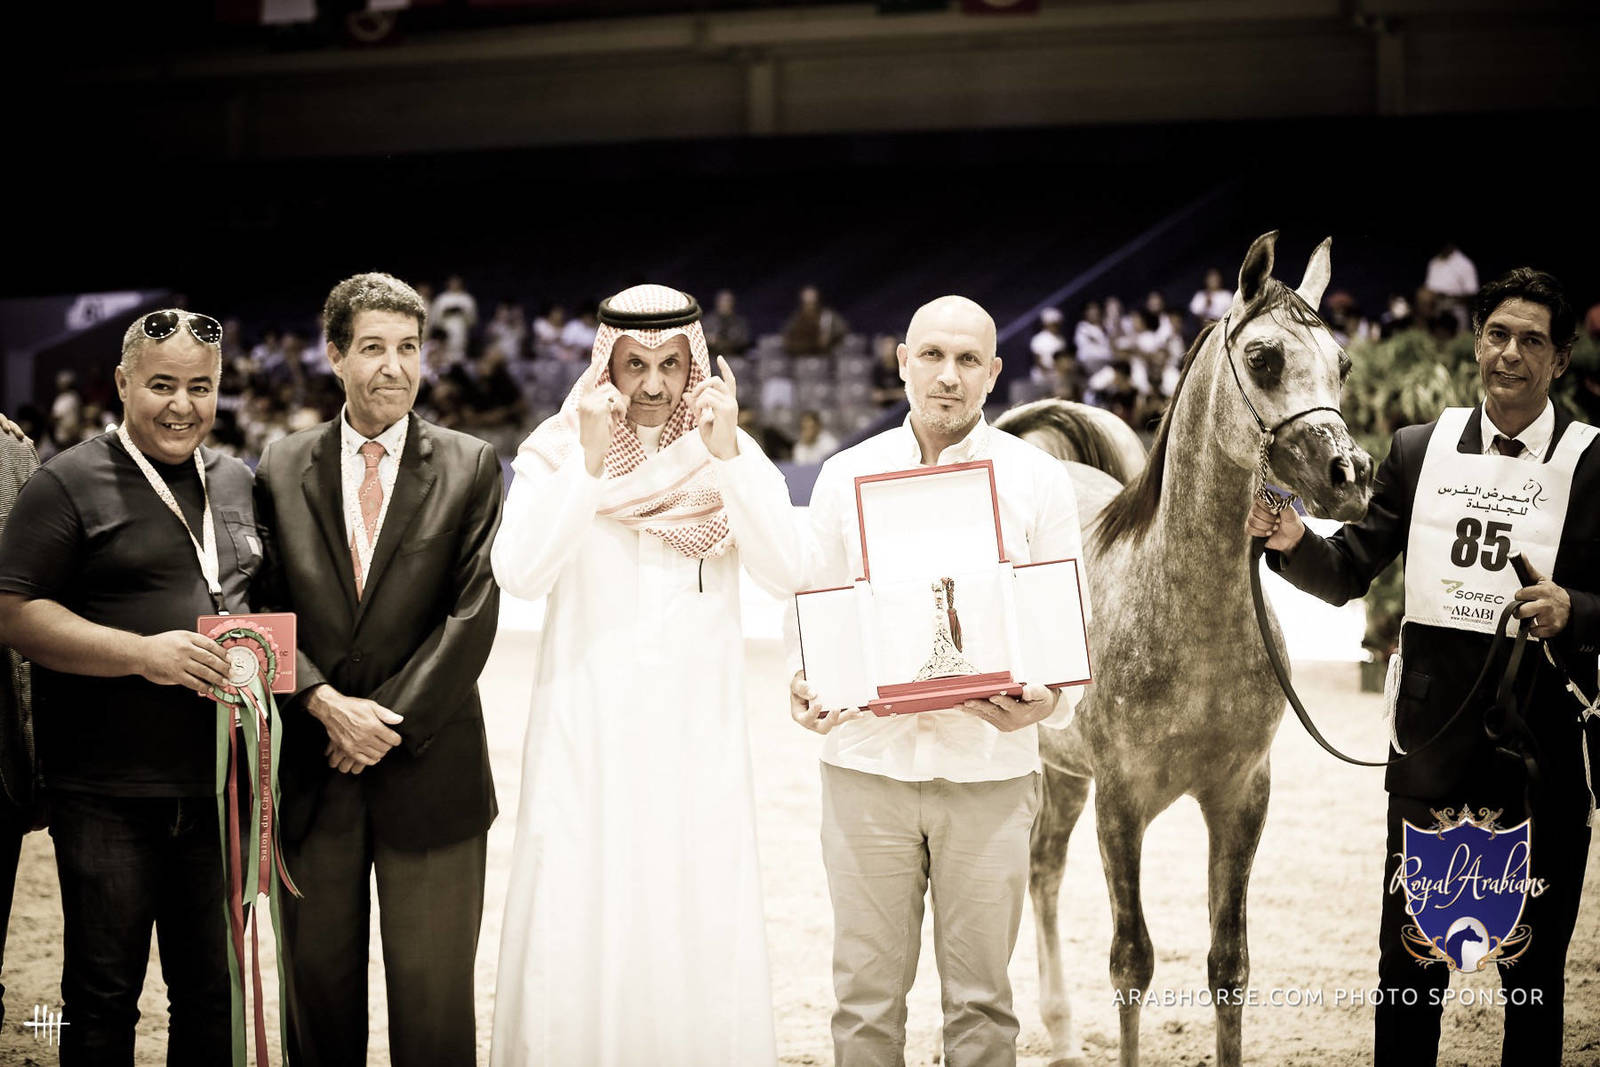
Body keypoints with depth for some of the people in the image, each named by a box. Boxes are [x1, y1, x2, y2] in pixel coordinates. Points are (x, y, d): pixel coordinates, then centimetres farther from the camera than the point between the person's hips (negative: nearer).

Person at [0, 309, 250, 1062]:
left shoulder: (239, 484, 14)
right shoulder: (70, 484, -5)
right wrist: (141, 653, -21)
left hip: (216, 787, 5)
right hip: (107, 794, -5)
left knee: (213, 991, 13)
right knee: (103, 998, 4)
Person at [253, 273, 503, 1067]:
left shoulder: (470, 467, 2)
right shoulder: (282, 469, 7)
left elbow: (474, 612, -5)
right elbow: (263, 611, 2)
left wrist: (390, 722, -11)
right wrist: (327, 703, -13)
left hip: (430, 772, -1)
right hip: (312, 772, 2)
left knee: (434, 1000, 3)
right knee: (318, 985, 10)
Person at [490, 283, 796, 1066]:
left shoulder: (731, 452, 5)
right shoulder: (557, 450, 1)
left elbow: (785, 575, -9)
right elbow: (520, 575, -13)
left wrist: (728, 454, -17)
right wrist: (590, 462, -19)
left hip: (698, 731, 1)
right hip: (588, 729, -1)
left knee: (701, 930, 1)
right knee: (579, 924, -2)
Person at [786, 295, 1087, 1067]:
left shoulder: (1039, 480, 4)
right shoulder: (845, 475, 8)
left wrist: (1046, 701, -17)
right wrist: (802, 687, -10)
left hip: (990, 766, -1)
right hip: (867, 760, 1)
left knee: (981, 995, 5)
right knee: (866, 993, 5)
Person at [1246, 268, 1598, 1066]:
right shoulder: (1419, 449, 5)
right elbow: (1347, 575, 7)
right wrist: (1294, 542, -12)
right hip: (1431, 752, 2)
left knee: (1533, 970, 11)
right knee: (1407, 964, 10)